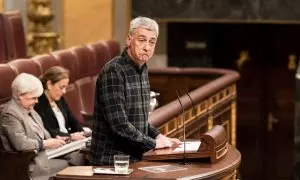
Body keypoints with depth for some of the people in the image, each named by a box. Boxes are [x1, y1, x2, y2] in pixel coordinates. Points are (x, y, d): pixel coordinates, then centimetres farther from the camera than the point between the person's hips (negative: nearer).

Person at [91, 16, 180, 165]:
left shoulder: (142, 69, 11)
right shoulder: (114, 72, -15)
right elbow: (119, 124, -21)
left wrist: (157, 136, 8)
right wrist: (153, 143, -12)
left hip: (135, 158, 8)